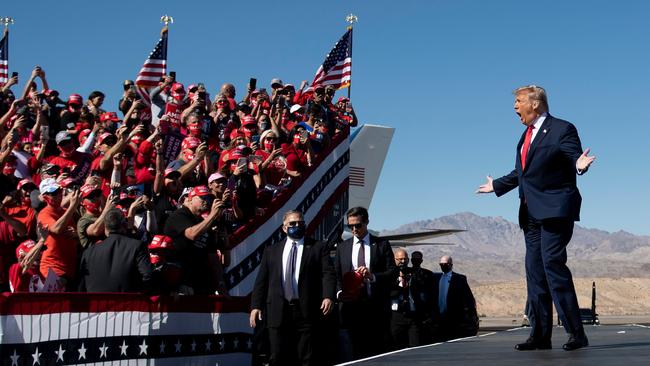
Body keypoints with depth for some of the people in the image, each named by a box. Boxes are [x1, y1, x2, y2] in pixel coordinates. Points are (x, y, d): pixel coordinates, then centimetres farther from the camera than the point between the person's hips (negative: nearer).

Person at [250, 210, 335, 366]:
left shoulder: (317, 248, 9)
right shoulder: (271, 251, 16)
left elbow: (328, 274, -2)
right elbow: (261, 281, 12)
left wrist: (328, 296, -19)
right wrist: (256, 306, 1)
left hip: (306, 311, -2)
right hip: (278, 312, 2)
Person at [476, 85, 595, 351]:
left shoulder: (562, 130, -3)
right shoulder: (526, 136, 20)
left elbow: (575, 159, -12)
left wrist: (579, 165, -35)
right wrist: (496, 186, 39)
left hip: (555, 209, -8)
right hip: (531, 213, 8)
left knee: (553, 264, -16)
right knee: (535, 272, 7)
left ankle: (576, 333, -11)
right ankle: (540, 335, 11)